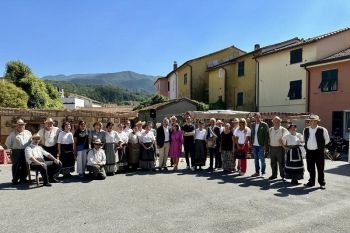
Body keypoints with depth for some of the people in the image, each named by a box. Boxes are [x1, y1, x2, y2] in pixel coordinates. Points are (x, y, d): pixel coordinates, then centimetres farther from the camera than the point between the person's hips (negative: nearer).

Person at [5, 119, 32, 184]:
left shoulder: (28, 133, 10)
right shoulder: (13, 134, 1)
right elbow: (7, 143, 7)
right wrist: (12, 148, 5)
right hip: (16, 152, -3)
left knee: (25, 166, 8)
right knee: (16, 166, 1)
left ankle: (23, 178, 21)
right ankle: (15, 180, 12)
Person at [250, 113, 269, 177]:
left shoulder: (264, 125, -5)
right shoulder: (253, 125, 11)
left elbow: (266, 135, -8)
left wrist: (265, 145, -13)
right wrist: (251, 143, 6)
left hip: (261, 145, -5)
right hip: (254, 145, 5)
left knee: (262, 159, 1)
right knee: (256, 159, 11)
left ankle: (263, 173, 12)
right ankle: (257, 172, 20)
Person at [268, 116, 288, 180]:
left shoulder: (283, 130, -4)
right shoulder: (270, 130, 10)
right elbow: (268, 138, 15)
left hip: (280, 148, -4)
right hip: (272, 148, 4)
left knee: (281, 163, 0)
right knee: (273, 163, 12)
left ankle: (283, 175, 14)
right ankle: (274, 175, 25)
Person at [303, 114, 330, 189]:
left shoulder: (322, 130, -6)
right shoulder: (306, 130, 6)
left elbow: (327, 140, 6)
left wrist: (320, 146, 8)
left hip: (318, 152, -4)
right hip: (309, 151, 4)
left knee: (320, 168, 4)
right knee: (310, 168, 10)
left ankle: (322, 183, 18)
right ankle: (311, 182, 23)